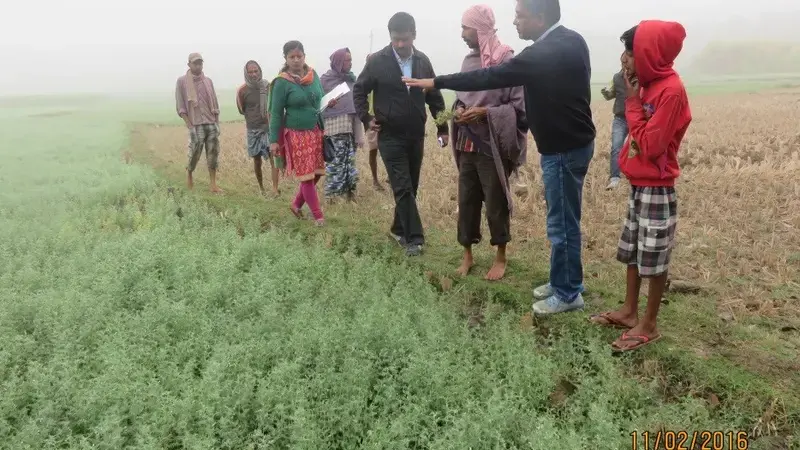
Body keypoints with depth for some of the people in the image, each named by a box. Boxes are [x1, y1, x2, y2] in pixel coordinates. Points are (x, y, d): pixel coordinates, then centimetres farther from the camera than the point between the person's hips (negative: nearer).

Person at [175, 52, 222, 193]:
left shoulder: (208, 81, 11)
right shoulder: (182, 81, 0)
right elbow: (180, 106, -3)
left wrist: (217, 123, 8)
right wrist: (189, 125, -10)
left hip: (212, 124, 3)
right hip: (196, 126, -3)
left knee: (213, 154, 0)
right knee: (194, 154, -2)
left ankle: (213, 185, 3)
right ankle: (189, 173, 28)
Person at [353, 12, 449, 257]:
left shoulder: (423, 61, 2)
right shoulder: (377, 61, -7)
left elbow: (435, 97, 9)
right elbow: (359, 91, 5)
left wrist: (443, 128, 7)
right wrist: (366, 118, -4)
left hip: (416, 136, 4)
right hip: (390, 136, -4)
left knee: (411, 187, 10)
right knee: (402, 188, -8)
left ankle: (400, 228, 26)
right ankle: (414, 237, -5)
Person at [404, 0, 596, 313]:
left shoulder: (545, 53, -23)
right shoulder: (571, 41, 6)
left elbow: (492, 77, -22)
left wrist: (437, 82, -15)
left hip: (563, 149, -10)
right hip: (573, 141, 10)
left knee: (562, 224, 1)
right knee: (564, 220, 18)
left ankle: (568, 294, 15)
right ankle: (563, 281, 30)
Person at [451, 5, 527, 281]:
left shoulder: (506, 60, -12)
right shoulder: (469, 60, 7)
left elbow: (519, 106, -11)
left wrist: (485, 112, -18)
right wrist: (459, 108, -1)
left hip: (492, 146, -6)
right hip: (467, 145, 6)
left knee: (496, 202, 5)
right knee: (466, 200, 10)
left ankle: (501, 258, 22)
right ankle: (467, 255, 24)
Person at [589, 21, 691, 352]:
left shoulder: (671, 90, -19)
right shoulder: (650, 85, 9)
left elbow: (651, 146, -21)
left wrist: (632, 103, -16)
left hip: (656, 189, -9)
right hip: (639, 185, 9)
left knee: (654, 260, 2)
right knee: (632, 252, 16)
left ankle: (649, 326, 14)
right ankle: (629, 312, 29)